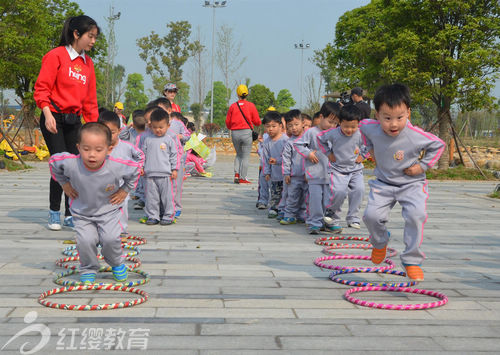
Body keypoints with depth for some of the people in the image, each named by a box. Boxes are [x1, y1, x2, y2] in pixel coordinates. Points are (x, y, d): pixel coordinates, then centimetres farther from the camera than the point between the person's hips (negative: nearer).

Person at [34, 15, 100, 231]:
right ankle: (54, 212, 7)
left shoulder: (88, 63, 14)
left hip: (74, 121, 6)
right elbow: (42, 88, -9)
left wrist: (93, 125, 12)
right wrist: (48, 114, -20)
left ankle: (69, 215, 12)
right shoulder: (56, 56, -5)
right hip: (54, 119, -6)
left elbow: (90, 98, 17)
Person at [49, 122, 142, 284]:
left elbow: (136, 167, -8)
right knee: (85, 241, -17)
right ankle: (88, 269, 13)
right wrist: (64, 183, -2)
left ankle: (116, 264, 17)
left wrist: (125, 190, -5)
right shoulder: (71, 164, -26)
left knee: (111, 238, -17)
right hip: (82, 213, 1)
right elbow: (53, 161, -3)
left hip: (109, 211, -1)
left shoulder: (117, 166, -28)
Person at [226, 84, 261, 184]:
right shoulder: (251, 105, -1)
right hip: (246, 132, -3)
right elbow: (257, 122, 0)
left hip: (235, 133, 3)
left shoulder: (232, 106, 4)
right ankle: (242, 178, 0)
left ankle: (236, 174, 3)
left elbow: (227, 122, 6)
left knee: (238, 154, 19)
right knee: (245, 156, 4)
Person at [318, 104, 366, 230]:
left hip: (355, 169, 2)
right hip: (338, 169, -2)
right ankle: (333, 216, 8)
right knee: (339, 192, -18)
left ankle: (353, 218, 1)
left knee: (359, 190, -15)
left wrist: (362, 155, 1)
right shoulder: (333, 133, -13)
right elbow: (320, 138, 5)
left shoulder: (360, 135, -12)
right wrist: (328, 153, 2)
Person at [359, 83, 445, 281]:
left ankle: (412, 261, -8)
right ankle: (380, 242, 23)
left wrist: (423, 166, -10)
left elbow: (438, 145, -4)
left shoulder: (416, 136, -23)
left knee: (416, 215, -24)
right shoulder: (372, 129, -15)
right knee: (372, 215, -14)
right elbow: (362, 125, 12)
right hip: (383, 183, 3)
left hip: (411, 184, -2)